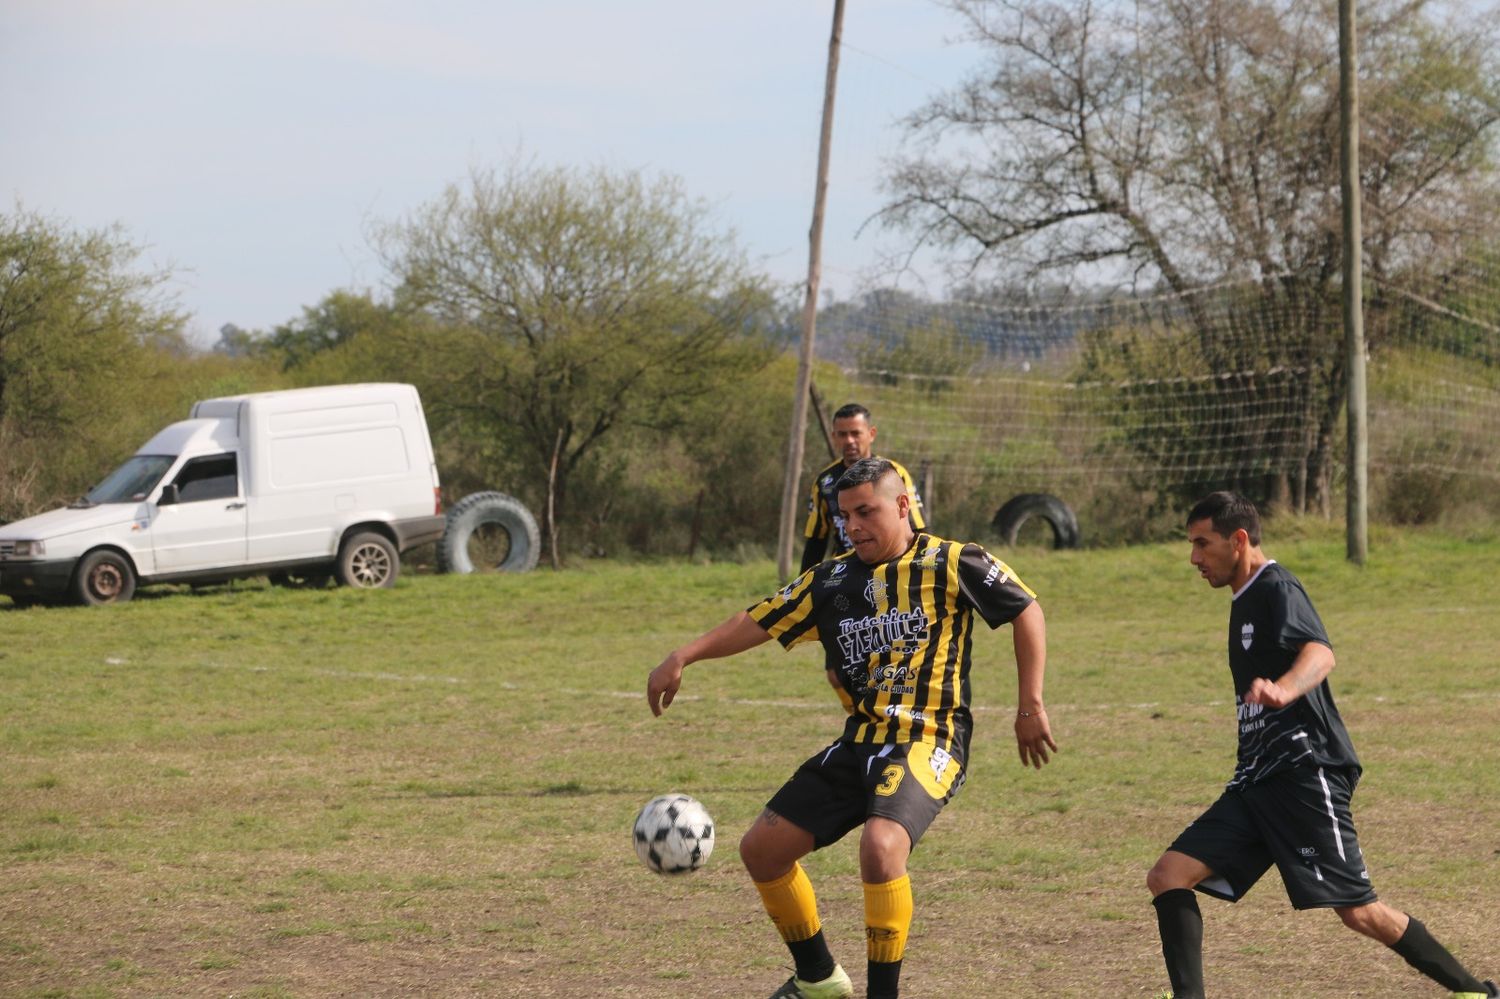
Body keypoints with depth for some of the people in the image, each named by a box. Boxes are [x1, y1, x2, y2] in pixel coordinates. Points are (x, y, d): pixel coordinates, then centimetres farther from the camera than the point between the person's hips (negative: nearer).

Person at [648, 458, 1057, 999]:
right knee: (762, 849, 6)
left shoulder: (949, 565, -5)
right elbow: (758, 622, 9)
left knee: (881, 846, -34)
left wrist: (1030, 706, -2)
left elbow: (1027, 612, 1)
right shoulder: (831, 580, 10)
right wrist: (684, 655, -5)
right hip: (859, 745, 7)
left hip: (928, 741, -7)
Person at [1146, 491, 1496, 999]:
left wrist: (1281, 690, -50)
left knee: (1359, 913, -8)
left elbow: (1320, 653, -30)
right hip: (1256, 781, 9)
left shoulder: (1277, 588, -10)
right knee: (1168, 876, -6)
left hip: (1304, 771, -9)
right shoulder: (1245, 600, 19)